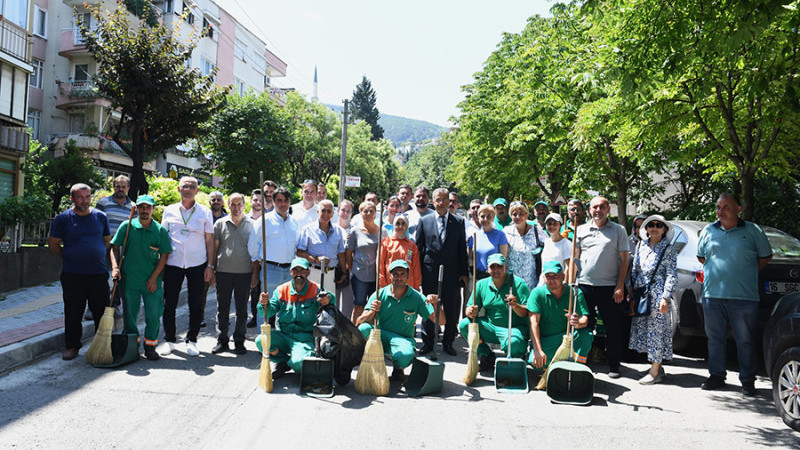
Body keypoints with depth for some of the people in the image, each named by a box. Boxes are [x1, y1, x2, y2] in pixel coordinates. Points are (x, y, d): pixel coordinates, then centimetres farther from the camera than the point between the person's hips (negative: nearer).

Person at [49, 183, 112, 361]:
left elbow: (108, 240, 17)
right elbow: (53, 244, 7)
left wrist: (97, 256, 8)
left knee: (102, 311, 6)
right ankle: (72, 346, 18)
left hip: (98, 273, 1)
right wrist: (69, 257, 5)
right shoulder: (63, 218, 1)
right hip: (72, 274, -1)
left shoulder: (100, 216, 7)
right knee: (73, 313, 5)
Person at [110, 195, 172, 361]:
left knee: (153, 316, 1)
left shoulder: (160, 230, 1)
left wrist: (154, 277, -6)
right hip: (129, 279, 1)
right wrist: (115, 267, -10)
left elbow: (164, 255, 1)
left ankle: (150, 346, 16)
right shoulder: (127, 226, 2)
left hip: (152, 281, 0)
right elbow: (115, 247, 5)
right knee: (130, 314, 9)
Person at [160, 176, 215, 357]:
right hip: (173, 263, 1)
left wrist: (210, 266, -1)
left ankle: (191, 340, 17)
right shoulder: (169, 210, 8)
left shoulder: (205, 212, 5)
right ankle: (169, 340, 18)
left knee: (196, 305, 3)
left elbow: (209, 240, 5)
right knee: (169, 304, 4)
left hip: (197, 264, -1)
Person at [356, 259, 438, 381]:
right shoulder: (379, 295, -3)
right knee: (363, 329, -32)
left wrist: (435, 304, -26)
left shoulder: (416, 297, -2)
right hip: (379, 336, 1)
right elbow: (358, 323, -10)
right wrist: (371, 312, -30)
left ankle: (398, 368, 3)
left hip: (403, 339, -1)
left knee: (406, 355, -37)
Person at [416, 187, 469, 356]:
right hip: (430, 272, 0)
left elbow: (462, 248, 6)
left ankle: (448, 342, 19)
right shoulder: (424, 221, 5)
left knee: (452, 309, 5)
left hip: (451, 273, 0)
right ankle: (427, 342, 18)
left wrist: (464, 272, 2)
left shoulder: (459, 222, 6)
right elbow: (418, 247, 6)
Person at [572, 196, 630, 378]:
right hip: (584, 285, 2)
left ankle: (613, 366, 14)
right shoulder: (581, 230, 11)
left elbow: (624, 259, 2)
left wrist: (620, 286, -6)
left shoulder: (618, 230, 5)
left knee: (613, 329, 3)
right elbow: (574, 258, 14)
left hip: (610, 287, -2)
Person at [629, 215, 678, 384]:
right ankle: (657, 366, 19)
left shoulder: (668, 249, -3)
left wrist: (665, 297, -15)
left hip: (657, 294, -6)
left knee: (656, 330, -4)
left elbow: (672, 275, -7)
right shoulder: (640, 246, 11)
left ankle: (655, 372, 1)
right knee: (642, 328, 7)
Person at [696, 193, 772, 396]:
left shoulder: (752, 231, 2)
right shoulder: (708, 231, 9)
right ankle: (716, 375, 21)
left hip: (744, 297, -3)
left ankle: (748, 380, 13)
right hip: (712, 295, 3)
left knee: (745, 341, 2)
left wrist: (746, 274, 6)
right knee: (715, 339, 10)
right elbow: (701, 257, 23)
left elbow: (765, 257, 12)